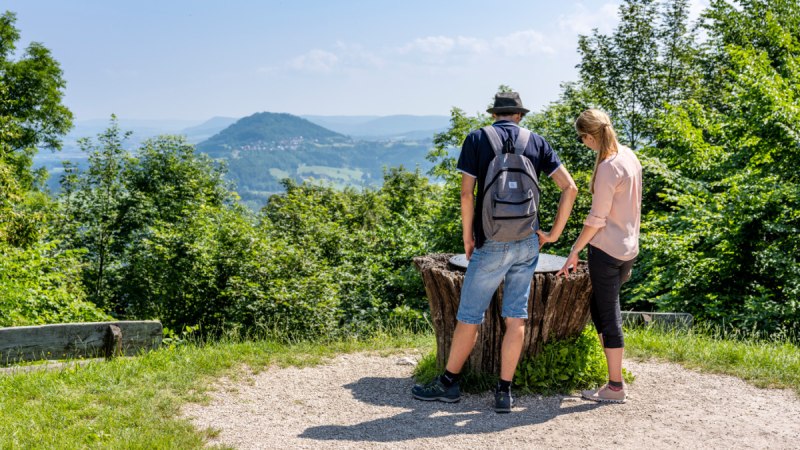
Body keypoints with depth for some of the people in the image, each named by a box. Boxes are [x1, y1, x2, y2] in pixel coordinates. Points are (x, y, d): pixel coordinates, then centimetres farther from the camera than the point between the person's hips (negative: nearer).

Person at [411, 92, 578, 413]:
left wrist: (467, 237, 2)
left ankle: (448, 383, 19)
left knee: (469, 316, 7)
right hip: (527, 242, 3)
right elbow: (570, 188, 2)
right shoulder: (536, 142, 7)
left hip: (492, 244, -3)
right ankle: (504, 392, 11)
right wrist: (554, 233, 7)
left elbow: (466, 194, -8)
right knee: (516, 317, 7)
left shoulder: (477, 139, -2)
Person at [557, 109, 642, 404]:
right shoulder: (629, 156, 8)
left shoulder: (608, 167, -18)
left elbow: (597, 219, -17)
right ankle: (614, 378, 24)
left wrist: (575, 252, -9)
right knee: (599, 308, 18)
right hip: (628, 249, 9)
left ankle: (615, 387, 9)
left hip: (606, 250, -9)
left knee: (608, 315, 0)